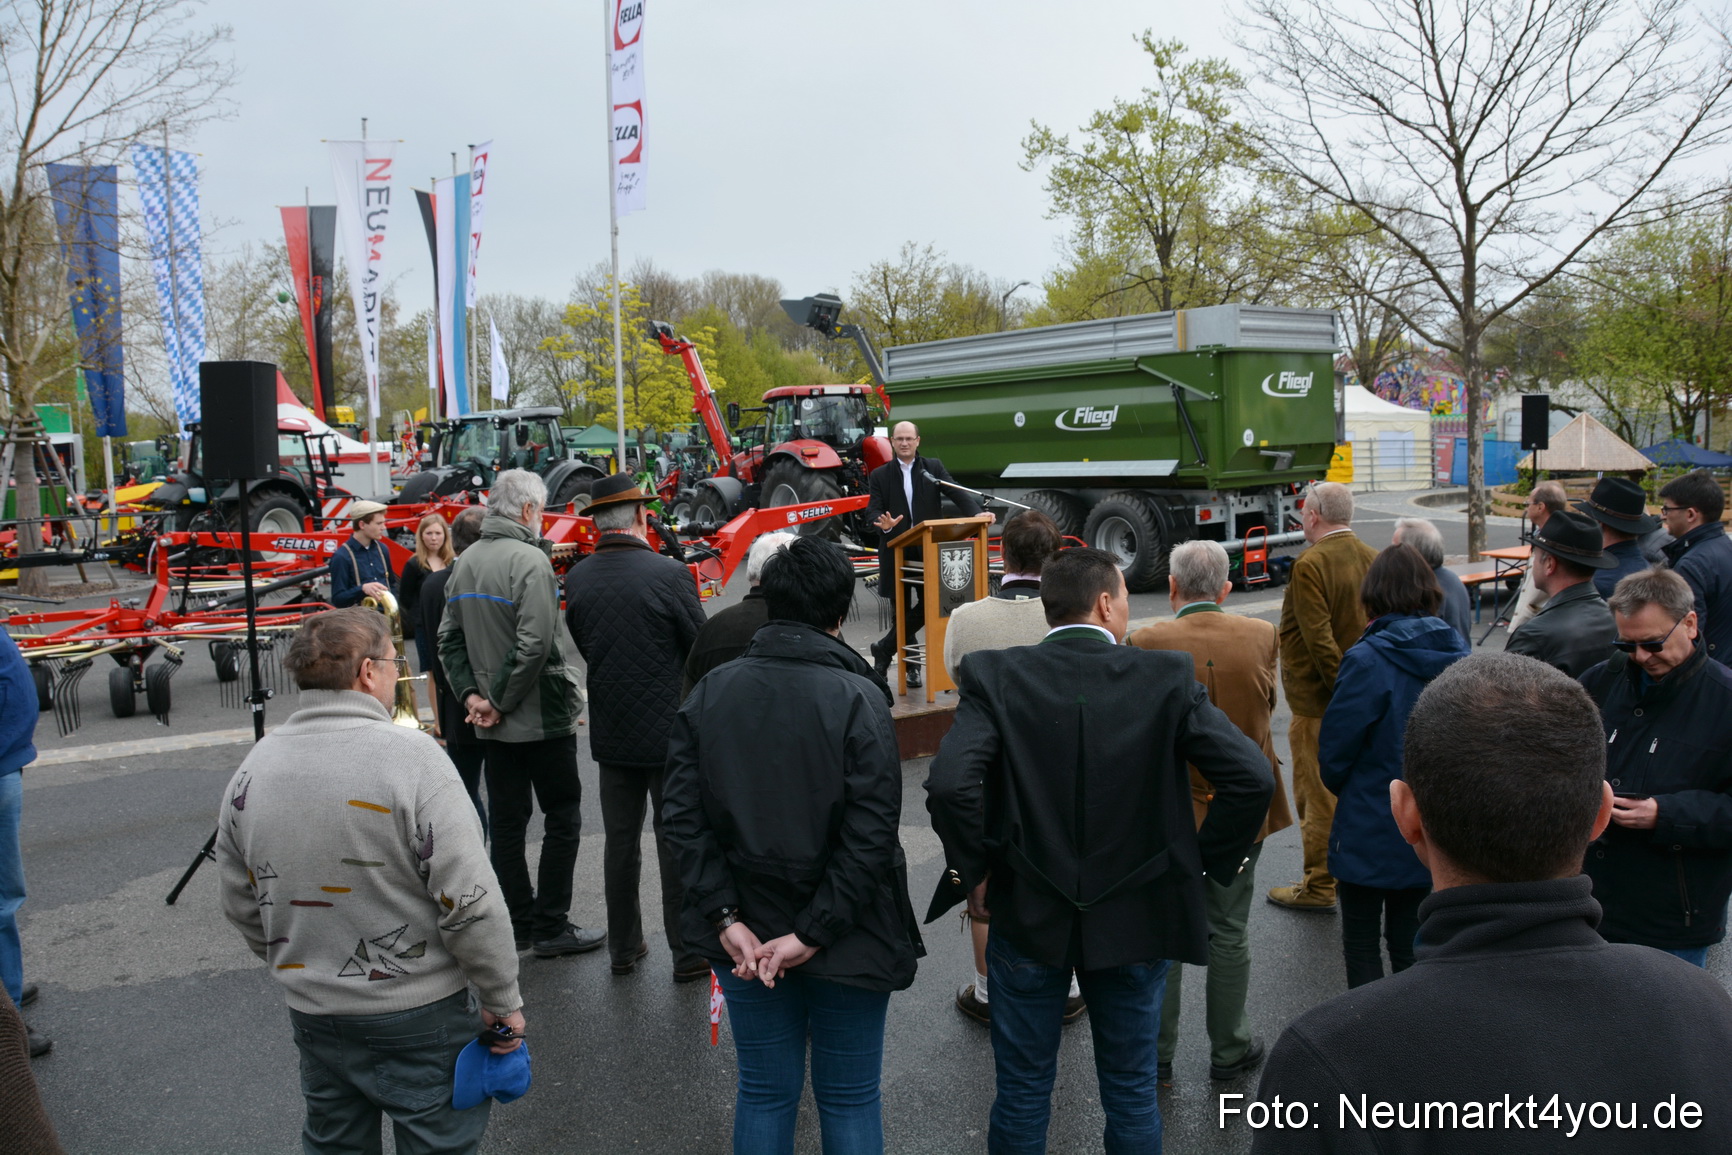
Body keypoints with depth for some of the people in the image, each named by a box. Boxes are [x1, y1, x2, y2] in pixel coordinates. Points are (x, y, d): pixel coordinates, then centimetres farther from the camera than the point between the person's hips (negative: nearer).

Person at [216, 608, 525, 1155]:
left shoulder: (253, 767, -3)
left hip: (313, 1010, 6)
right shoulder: (411, 757, -21)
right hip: (419, 1013, -5)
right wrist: (503, 1001, -10)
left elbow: (241, 905, 8)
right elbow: (470, 903, -22)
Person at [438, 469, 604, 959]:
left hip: (495, 724, 7)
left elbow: (450, 638, 9)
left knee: (507, 822, 12)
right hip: (543, 715, -7)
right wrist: (500, 701, -14)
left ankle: (518, 923, 20)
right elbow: (534, 643, -23)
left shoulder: (466, 561, 8)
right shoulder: (529, 559, -16)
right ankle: (550, 927, 7)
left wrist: (471, 695, 3)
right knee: (562, 817, 4)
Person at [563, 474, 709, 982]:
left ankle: (624, 947, 25)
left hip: (611, 733, 4)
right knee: (677, 843, 5)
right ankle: (687, 953, 13)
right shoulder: (669, 573, -17)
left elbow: (585, 646, 8)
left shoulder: (577, 579, -3)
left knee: (620, 842, 15)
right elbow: (701, 650, -10)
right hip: (669, 730, -4)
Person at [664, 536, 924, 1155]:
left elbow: (683, 818, -6)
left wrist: (727, 919, -6)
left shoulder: (709, 692, -3)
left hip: (745, 940, 3)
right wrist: (814, 933, -13)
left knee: (764, 1093, 18)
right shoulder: (858, 698, -14)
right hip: (846, 941, -3)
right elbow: (871, 834, -18)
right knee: (850, 1100, 14)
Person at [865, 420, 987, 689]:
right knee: (902, 610, 5)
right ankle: (910, 665, 18)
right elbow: (872, 510, -2)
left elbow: (957, 493, -4)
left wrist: (977, 515, -21)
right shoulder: (879, 475, 6)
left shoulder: (933, 467, 6)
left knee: (929, 605, -6)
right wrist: (884, 524, -25)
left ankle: (884, 648, 11)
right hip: (896, 550, 0)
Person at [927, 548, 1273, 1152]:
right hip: (1136, 920, 1)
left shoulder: (994, 676, -11)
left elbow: (950, 784, -25)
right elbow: (1252, 777, -15)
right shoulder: (1168, 677, -9)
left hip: (1026, 918, 0)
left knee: (1022, 1093, 16)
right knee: (1132, 1094, 18)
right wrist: (1204, 867, -2)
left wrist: (970, 871, -9)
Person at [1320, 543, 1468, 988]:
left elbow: (1335, 750, -13)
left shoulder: (1367, 660, -20)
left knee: (1361, 945, 11)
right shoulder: (1457, 654, -3)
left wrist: (1345, 789, 8)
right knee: (1409, 941, 18)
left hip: (1371, 831, -5)